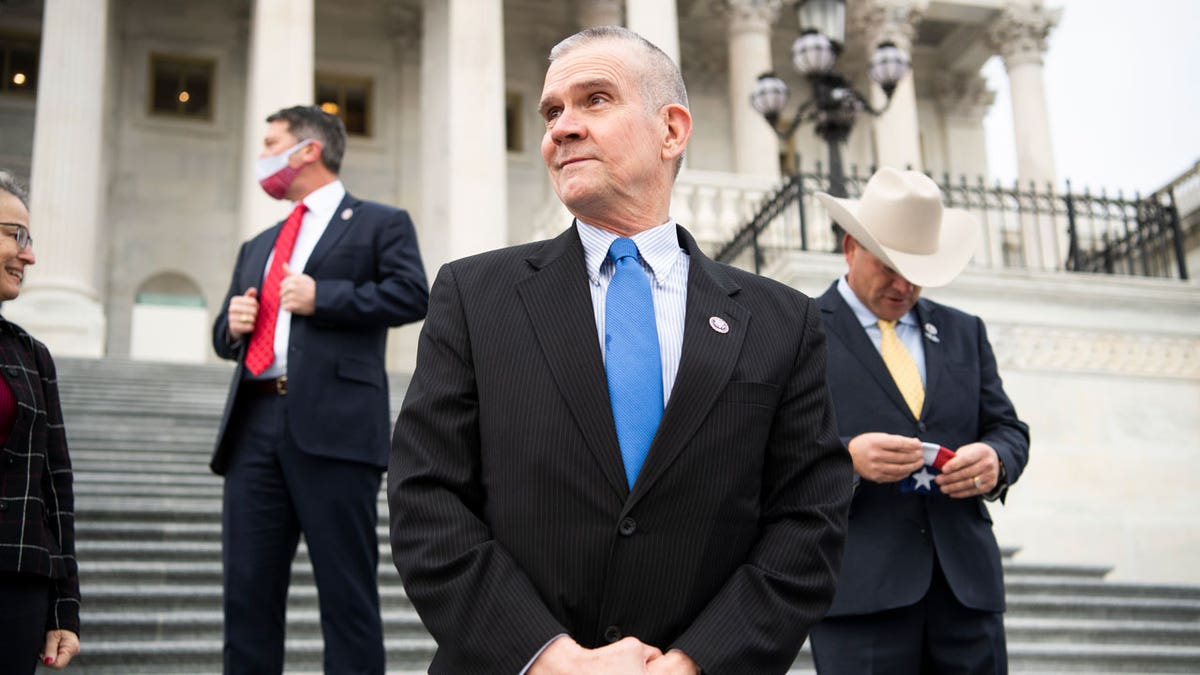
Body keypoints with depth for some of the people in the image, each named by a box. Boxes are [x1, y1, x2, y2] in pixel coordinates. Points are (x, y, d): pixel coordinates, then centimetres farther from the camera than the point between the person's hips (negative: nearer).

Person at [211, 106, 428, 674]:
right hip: (255, 425, 6)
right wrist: (232, 324, 7)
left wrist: (322, 298, -10)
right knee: (247, 590, 3)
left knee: (347, 593, -5)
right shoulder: (257, 248, 28)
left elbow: (412, 294, -6)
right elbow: (225, 335, 30)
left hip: (332, 426, -6)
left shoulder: (379, 223, 9)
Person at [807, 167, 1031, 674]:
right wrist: (846, 458, -20)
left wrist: (996, 460, -5)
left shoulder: (964, 332, 18)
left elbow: (1008, 428, 18)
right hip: (860, 590, -4)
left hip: (967, 587, 5)